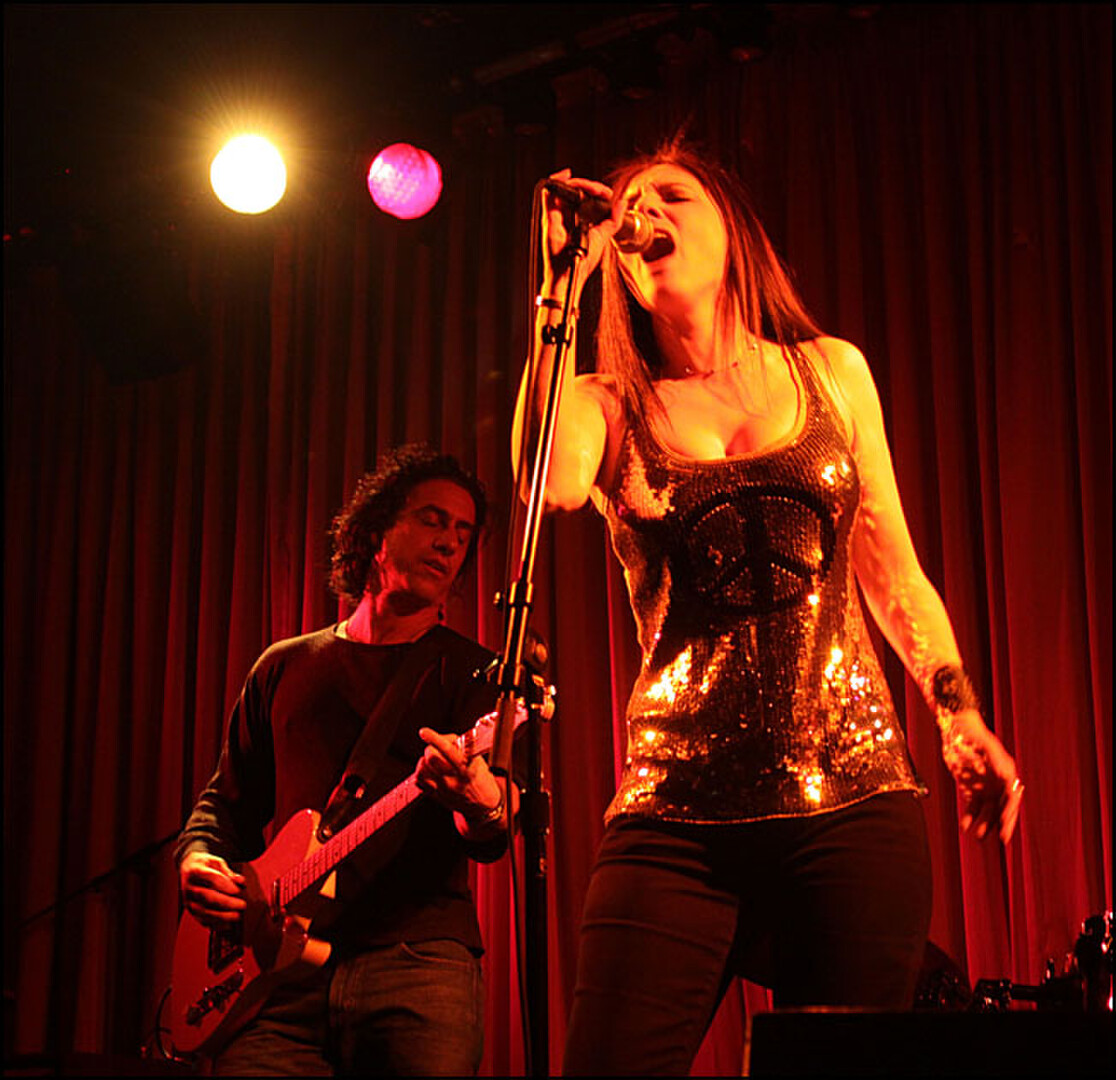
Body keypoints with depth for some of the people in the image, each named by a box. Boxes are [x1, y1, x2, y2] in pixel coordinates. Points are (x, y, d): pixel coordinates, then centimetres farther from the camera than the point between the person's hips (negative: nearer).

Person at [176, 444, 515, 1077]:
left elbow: (496, 834, -6)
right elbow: (228, 802, 26)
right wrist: (198, 858, 4)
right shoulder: (286, 667, 20)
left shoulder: (470, 670, 9)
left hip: (419, 958, -2)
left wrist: (481, 801, -30)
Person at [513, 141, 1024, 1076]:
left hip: (854, 796, 1)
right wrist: (561, 286, -11)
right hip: (679, 811, -1)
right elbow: (552, 485, -18)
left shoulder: (832, 371, 13)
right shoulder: (608, 404, 7)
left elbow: (891, 569, 17)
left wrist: (957, 710, 4)